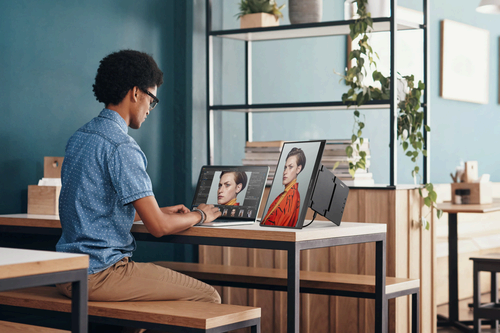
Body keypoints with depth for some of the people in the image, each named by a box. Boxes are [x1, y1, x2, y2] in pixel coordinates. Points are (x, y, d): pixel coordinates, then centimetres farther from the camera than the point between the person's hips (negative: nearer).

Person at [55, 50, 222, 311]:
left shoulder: (79, 137, 12)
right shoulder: (121, 146, -17)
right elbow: (158, 226, -18)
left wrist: (161, 211, 25)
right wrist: (200, 215, 2)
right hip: (99, 275, -10)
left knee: (168, 272, 28)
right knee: (208, 298, -7)